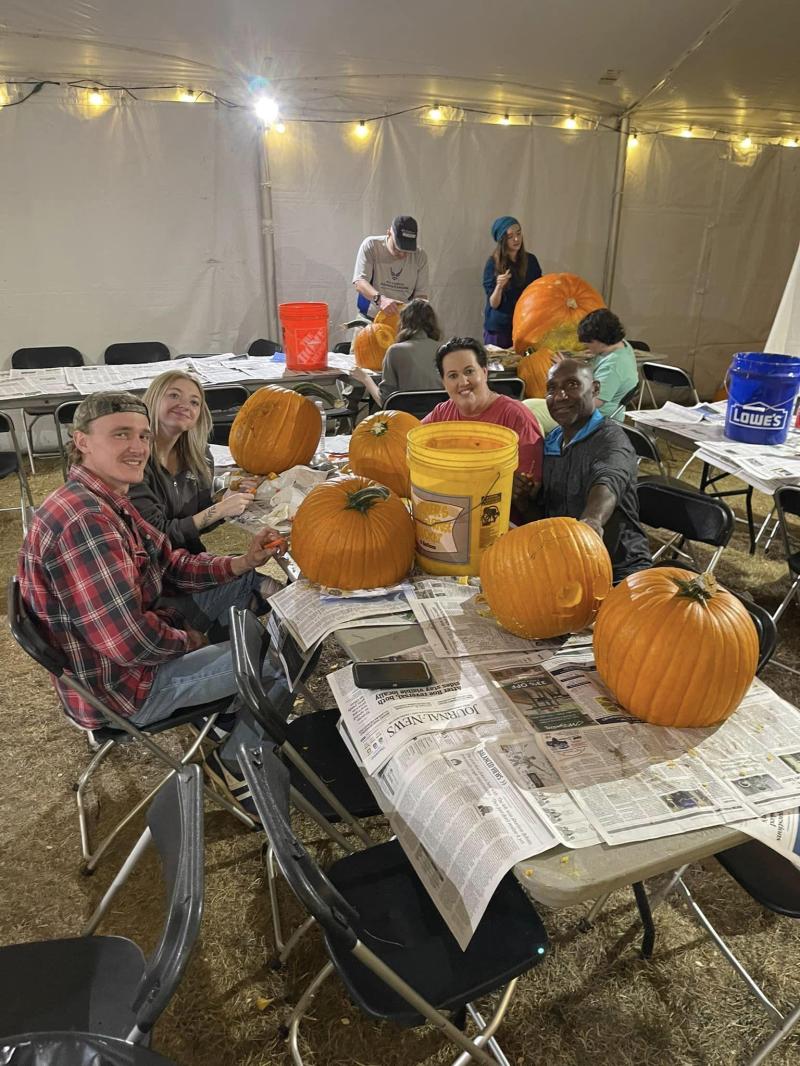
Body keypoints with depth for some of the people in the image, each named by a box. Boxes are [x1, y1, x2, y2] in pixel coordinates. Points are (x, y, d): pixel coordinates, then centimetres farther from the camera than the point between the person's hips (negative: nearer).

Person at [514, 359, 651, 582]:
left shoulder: (610, 438, -12)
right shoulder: (549, 443, 10)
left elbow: (608, 482, -37)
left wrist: (593, 519, -60)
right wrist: (522, 498, -7)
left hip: (619, 569, -6)